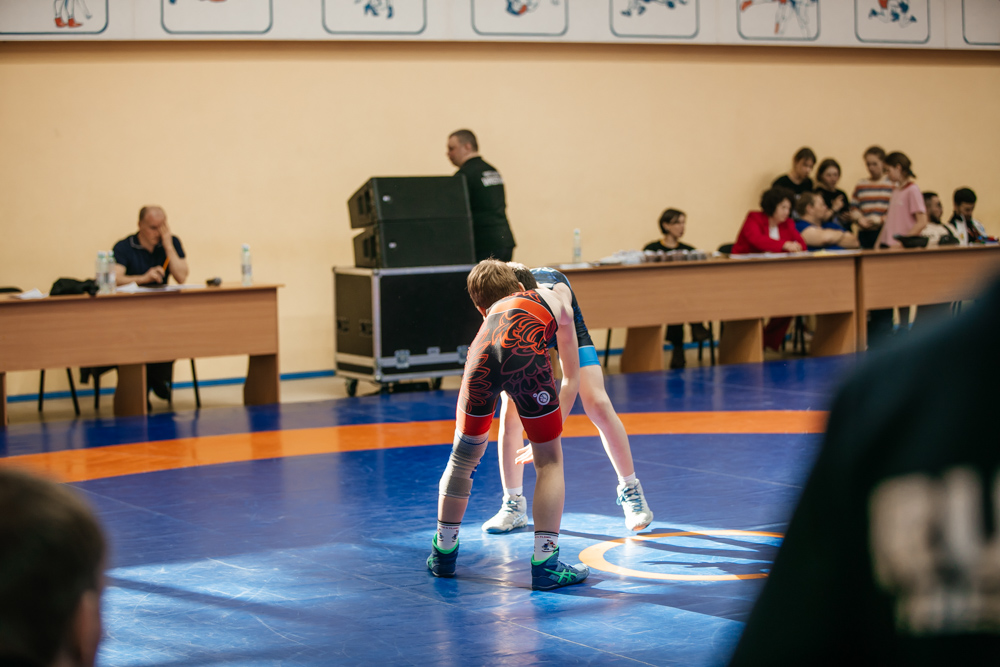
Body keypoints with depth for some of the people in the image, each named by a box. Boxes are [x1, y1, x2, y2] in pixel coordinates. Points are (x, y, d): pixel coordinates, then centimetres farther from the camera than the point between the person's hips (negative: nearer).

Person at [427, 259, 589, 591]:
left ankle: (444, 553, 39)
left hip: (483, 356, 3)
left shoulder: (492, 317, 42)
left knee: (463, 457, 24)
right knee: (549, 461, 14)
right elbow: (572, 377, 42)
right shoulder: (556, 298, 38)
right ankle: (545, 564, 9)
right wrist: (551, 431, 46)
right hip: (525, 353, -3)